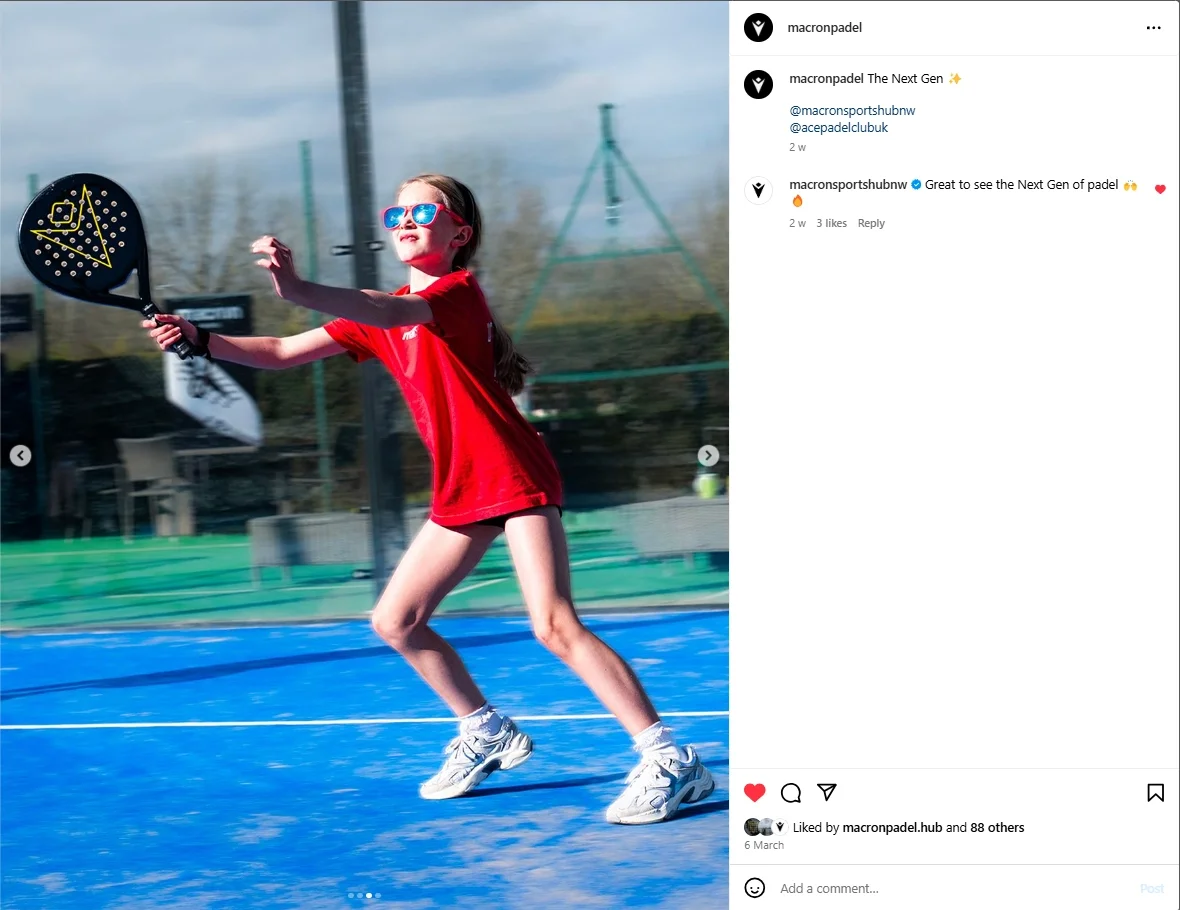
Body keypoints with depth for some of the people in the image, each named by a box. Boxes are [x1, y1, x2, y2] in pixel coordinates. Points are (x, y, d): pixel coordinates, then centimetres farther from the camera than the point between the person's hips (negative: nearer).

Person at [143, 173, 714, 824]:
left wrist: (299, 290, -50)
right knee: (395, 622, 10)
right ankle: (487, 735, 26)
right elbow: (283, 354, 13)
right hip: (458, 495, 9)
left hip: (516, 479, -9)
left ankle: (669, 762, -16)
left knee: (555, 627, -20)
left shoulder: (458, 290, -11)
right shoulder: (378, 315, 13)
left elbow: (395, 313, -33)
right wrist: (199, 341, -3)